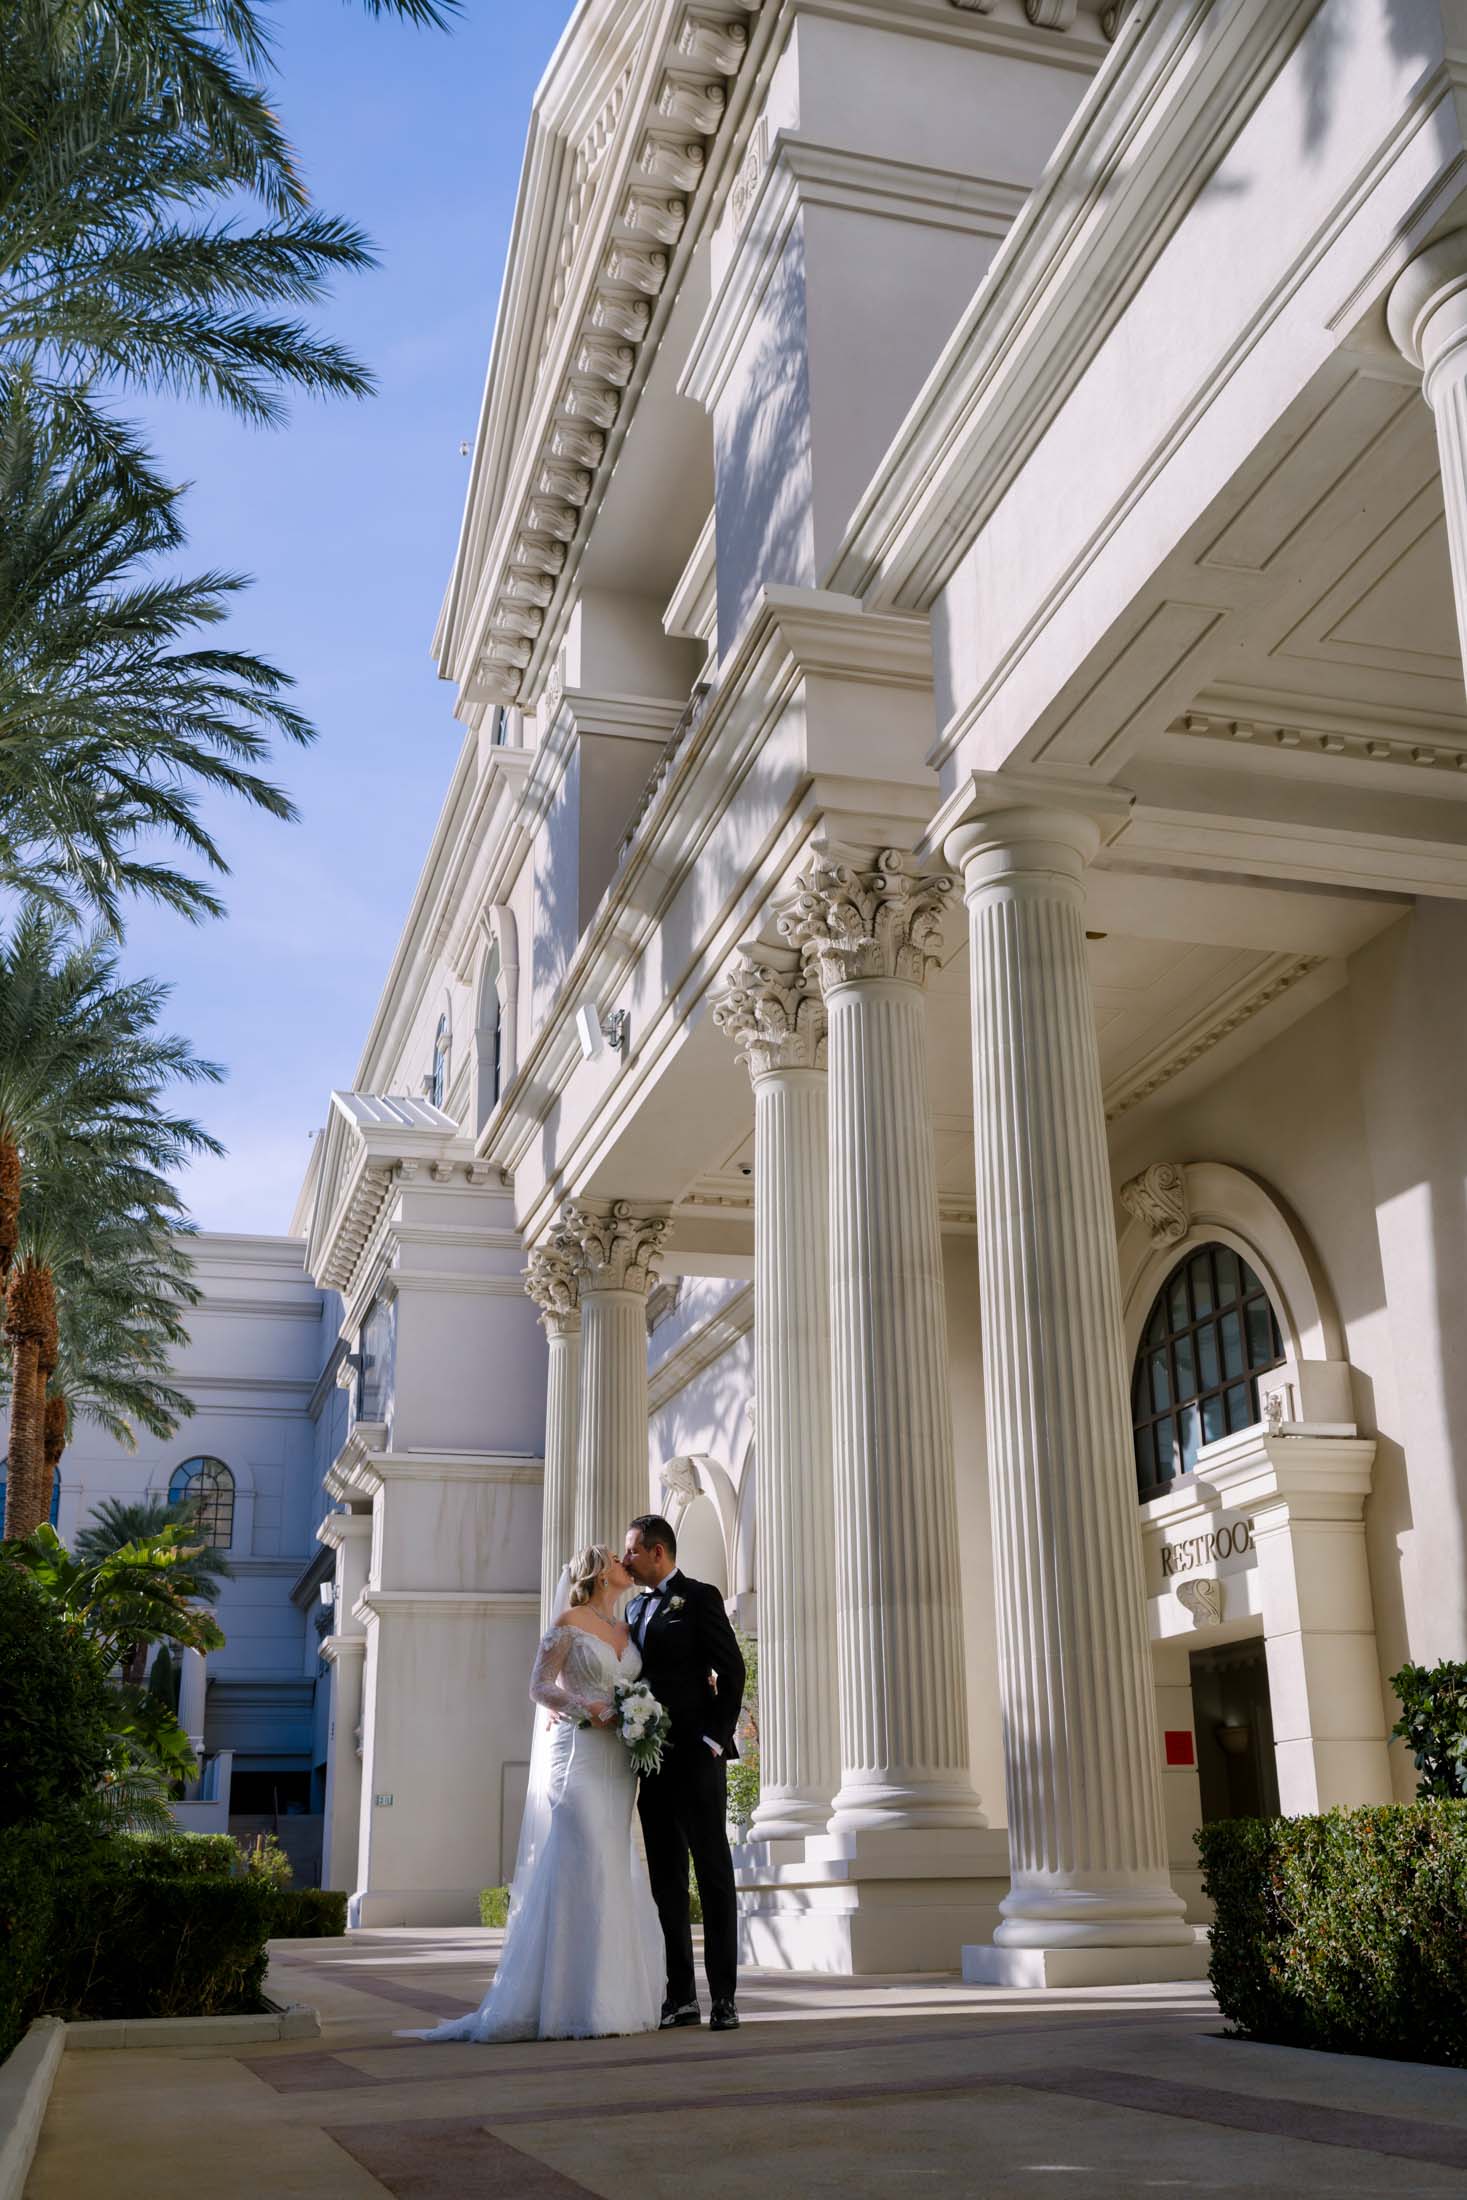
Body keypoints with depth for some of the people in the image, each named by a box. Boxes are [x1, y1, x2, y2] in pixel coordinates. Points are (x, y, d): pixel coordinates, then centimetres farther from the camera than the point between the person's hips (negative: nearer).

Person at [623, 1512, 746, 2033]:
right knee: (666, 1879, 7)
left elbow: (731, 1670, -8)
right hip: (652, 1760, 7)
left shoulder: (699, 1597, -3)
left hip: (696, 1757, -7)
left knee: (713, 1873, -2)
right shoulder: (634, 1608, 17)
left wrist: (716, 1737, -12)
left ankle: (724, 1996, -1)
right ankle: (681, 1996, 12)